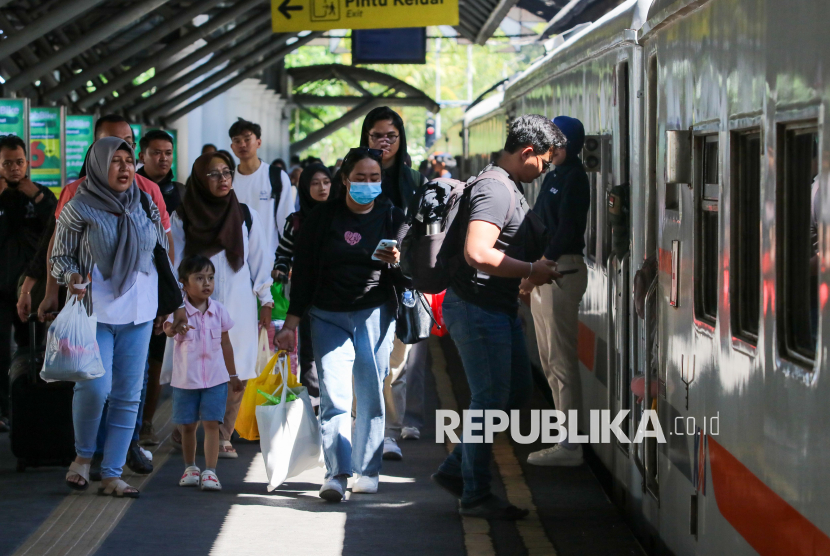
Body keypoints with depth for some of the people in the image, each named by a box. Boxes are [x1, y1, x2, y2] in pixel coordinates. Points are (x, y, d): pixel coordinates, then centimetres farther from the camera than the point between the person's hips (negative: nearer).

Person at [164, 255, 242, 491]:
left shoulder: (218, 309, 1)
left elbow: (225, 343, 11)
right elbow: (168, 328, -31)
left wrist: (233, 375, 17)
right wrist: (173, 329, -56)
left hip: (215, 378, 1)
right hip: (186, 379, -1)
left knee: (212, 423, -6)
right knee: (187, 426, 9)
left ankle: (210, 471, -4)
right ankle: (190, 467, 25)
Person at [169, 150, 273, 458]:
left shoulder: (245, 216, 7)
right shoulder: (182, 218, 2)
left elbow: (259, 260, 10)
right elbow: (174, 265, 4)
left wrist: (266, 301, 7)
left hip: (238, 309, 2)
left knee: (235, 377, -2)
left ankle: (223, 437, 8)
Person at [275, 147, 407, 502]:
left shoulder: (392, 217, 6)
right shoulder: (323, 217, 5)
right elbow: (303, 271, 7)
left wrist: (396, 262, -17)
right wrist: (291, 322, 3)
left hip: (374, 313, 0)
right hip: (328, 316, 0)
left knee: (370, 394, 1)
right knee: (333, 396, -11)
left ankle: (367, 470, 11)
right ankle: (337, 473, -15)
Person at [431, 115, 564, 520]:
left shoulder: (509, 188, 16)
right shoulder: (495, 190, -19)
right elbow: (477, 253, -29)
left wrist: (534, 268, 17)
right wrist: (531, 270, -20)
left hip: (499, 308, 11)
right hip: (477, 308, -11)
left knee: (517, 389, 15)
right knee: (490, 399, -4)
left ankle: (455, 469, 22)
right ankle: (475, 495, 6)